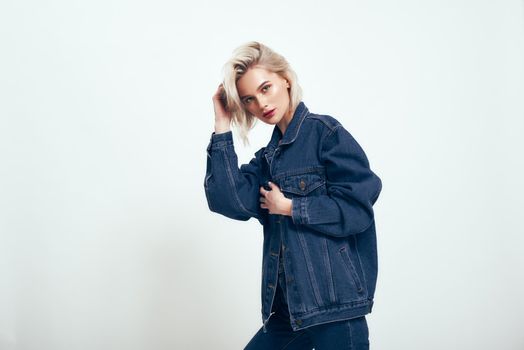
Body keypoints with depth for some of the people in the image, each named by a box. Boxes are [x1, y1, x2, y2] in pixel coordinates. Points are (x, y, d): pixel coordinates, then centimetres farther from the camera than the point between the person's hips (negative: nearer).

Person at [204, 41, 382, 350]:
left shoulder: (325, 132, -6)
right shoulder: (269, 157, 12)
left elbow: (357, 209, -14)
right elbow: (231, 202, -5)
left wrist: (288, 207, -8)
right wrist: (223, 126, -1)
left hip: (335, 303, -7)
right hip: (288, 306, 7)